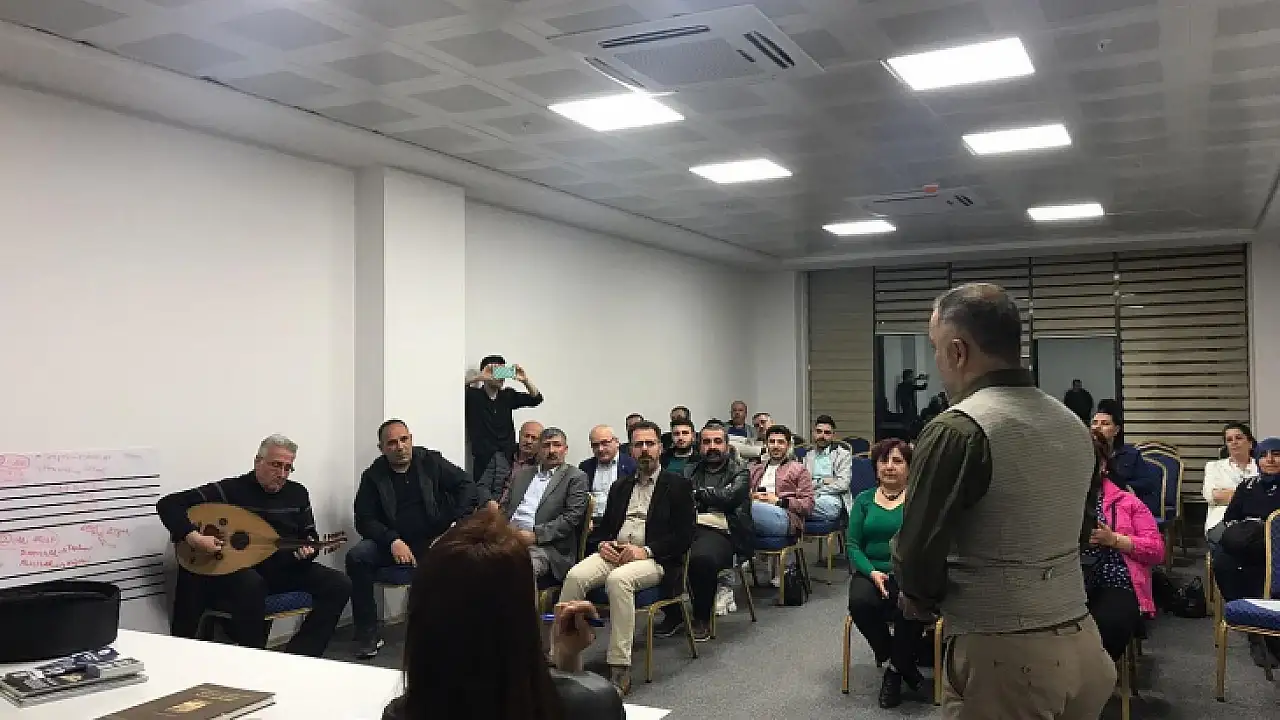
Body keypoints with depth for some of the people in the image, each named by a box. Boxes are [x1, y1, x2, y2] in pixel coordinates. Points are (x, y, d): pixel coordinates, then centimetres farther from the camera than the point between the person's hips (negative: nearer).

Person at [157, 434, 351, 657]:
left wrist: (307, 551, -11)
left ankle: (298, 657, -14)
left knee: (340, 585, -16)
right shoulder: (230, 490, -7)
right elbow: (168, 504, -11)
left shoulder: (297, 494, 8)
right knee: (251, 585, -41)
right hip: (238, 570, -5)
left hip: (286, 568, 5)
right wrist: (192, 536, -27)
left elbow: (310, 536, 14)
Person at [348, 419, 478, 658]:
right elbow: (364, 520, -1)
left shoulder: (431, 462, 4)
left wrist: (457, 523, -11)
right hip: (392, 544, 1)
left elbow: (467, 486, 3)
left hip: (435, 540, -1)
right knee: (357, 557, -26)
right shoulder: (373, 476, 5)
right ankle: (368, 634, -13)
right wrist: (393, 541, -18)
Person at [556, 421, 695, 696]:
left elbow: (685, 535, -2)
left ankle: (619, 669, -35)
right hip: (614, 552, 5)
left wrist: (646, 551, -14)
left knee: (618, 579, -37)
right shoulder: (620, 486, 24)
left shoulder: (678, 485, 7)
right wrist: (603, 544, 0)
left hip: (654, 559, -5)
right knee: (575, 576, -26)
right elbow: (604, 525, 25)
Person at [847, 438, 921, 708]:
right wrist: (872, 572, -11)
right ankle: (904, 664, -3)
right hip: (871, 572, 3)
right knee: (860, 602, -30)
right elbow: (852, 544, 6)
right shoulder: (864, 500, 13)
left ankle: (895, 669, -4)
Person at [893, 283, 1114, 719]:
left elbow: (918, 550, -15)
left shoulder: (956, 430, -18)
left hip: (1002, 655, -7)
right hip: (1080, 641, 7)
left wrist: (920, 597, 5)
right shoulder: (1074, 425, 7)